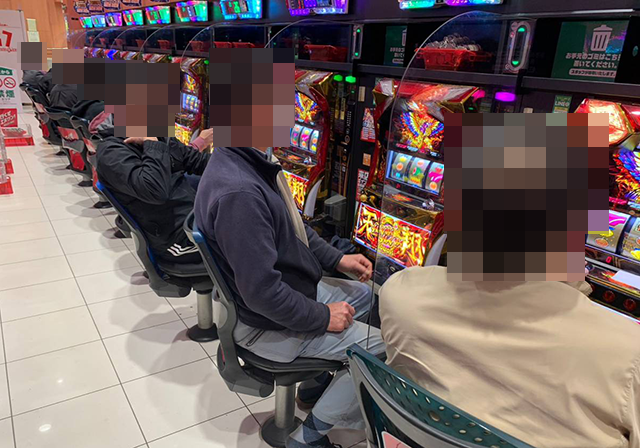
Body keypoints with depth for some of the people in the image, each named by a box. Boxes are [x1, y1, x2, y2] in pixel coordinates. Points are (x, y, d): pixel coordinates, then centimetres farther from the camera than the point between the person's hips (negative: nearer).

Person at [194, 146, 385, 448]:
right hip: (269, 324, -9)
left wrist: (337, 259, 5)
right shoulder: (238, 193, -33)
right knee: (384, 349, -4)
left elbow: (290, 226, 12)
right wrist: (323, 317, -18)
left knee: (364, 294, 23)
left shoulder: (253, 162, -2)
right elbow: (261, 291, -32)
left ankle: (317, 382, 32)